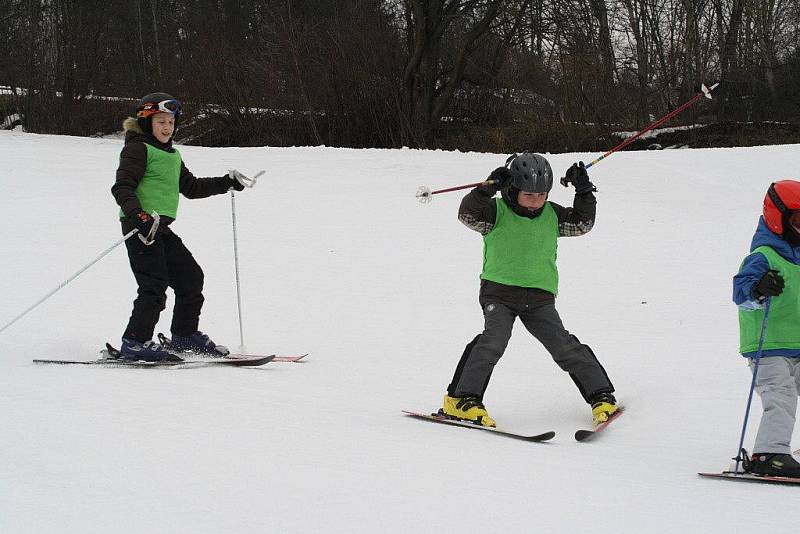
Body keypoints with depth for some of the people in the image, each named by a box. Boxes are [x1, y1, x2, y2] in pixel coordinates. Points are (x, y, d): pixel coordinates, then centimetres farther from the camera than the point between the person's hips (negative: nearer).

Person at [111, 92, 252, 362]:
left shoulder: (172, 155, 22)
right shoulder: (138, 149, -6)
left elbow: (191, 187, 29)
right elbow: (122, 187, -16)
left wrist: (226, 183, 22)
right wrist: (138, 215, -31)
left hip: (162, 227, 9)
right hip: (141, 226, -9)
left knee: (191, 277, 11)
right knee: (154, 286, -14)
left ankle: (185, 335, 24)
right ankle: (135, 342, -10)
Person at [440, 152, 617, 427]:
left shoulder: (551, 214, 8)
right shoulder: (497, 211, -5)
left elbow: (582, 223, 10)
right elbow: (468, 214, -19)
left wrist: (584, 192, -4)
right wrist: (489, 188, -32)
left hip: (539, 298, 3)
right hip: (499, 293, -3)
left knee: (565, 347, -5)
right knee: (493, 340, -24)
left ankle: (601, 397, 4)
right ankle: (461, 400, -22)